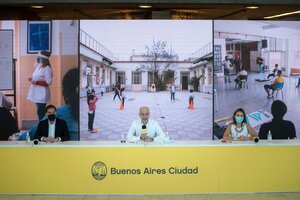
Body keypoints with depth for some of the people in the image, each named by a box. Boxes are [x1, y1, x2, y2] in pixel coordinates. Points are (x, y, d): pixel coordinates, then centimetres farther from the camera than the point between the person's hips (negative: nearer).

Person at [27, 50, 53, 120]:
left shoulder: (47, 69, -15)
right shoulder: (39, 66, 12)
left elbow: (48, 82, -21)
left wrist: (36, 82, -21)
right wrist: (32, 79, 7)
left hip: (42, 94, -9)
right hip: (37, 93, 9)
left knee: (40, 111, -8)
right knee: (39, 111, 13)